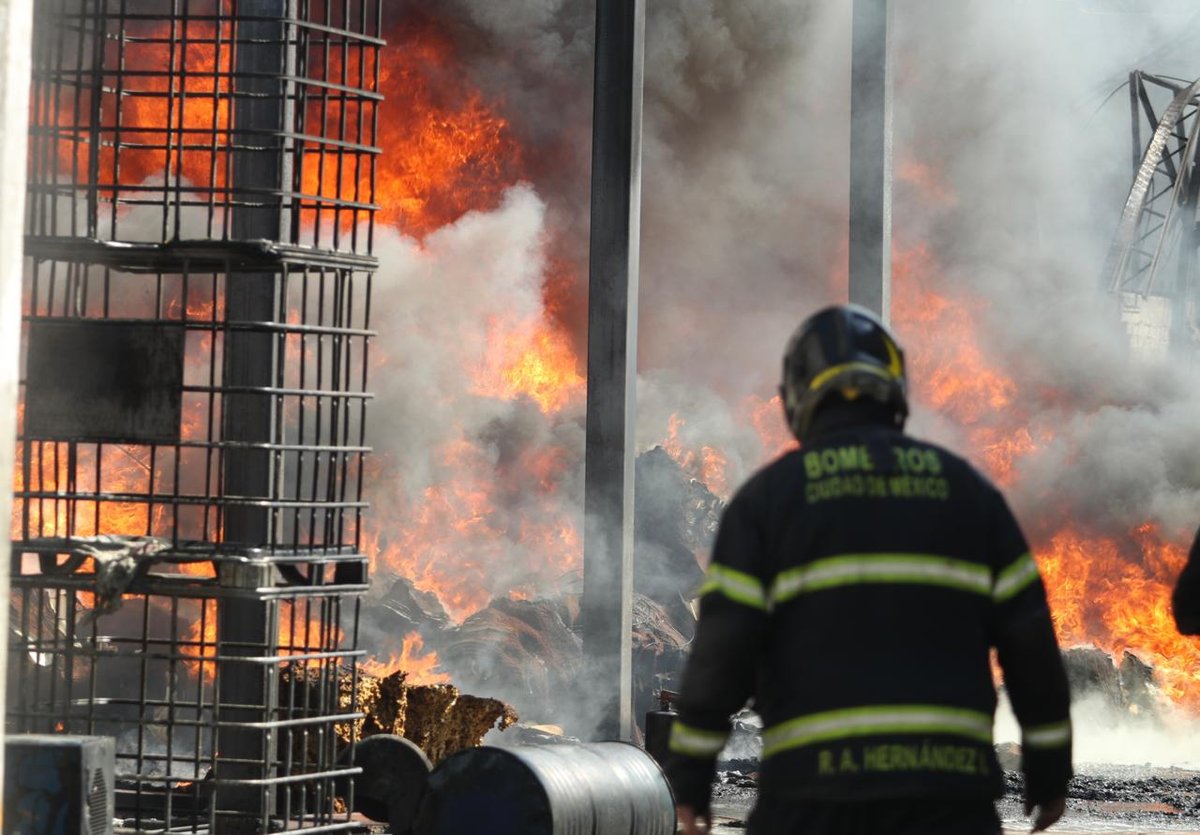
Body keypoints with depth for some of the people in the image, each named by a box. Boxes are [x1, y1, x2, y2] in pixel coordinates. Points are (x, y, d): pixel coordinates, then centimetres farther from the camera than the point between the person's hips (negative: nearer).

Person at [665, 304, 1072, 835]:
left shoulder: (767, 497, 3)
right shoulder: (965, 489, 10)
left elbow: (721, 646, -3)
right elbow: (1029, 638, 8)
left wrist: (688, 779, 3)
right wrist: (1048, 770, 16)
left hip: (811, 782, -1)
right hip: (946, 790, 1)